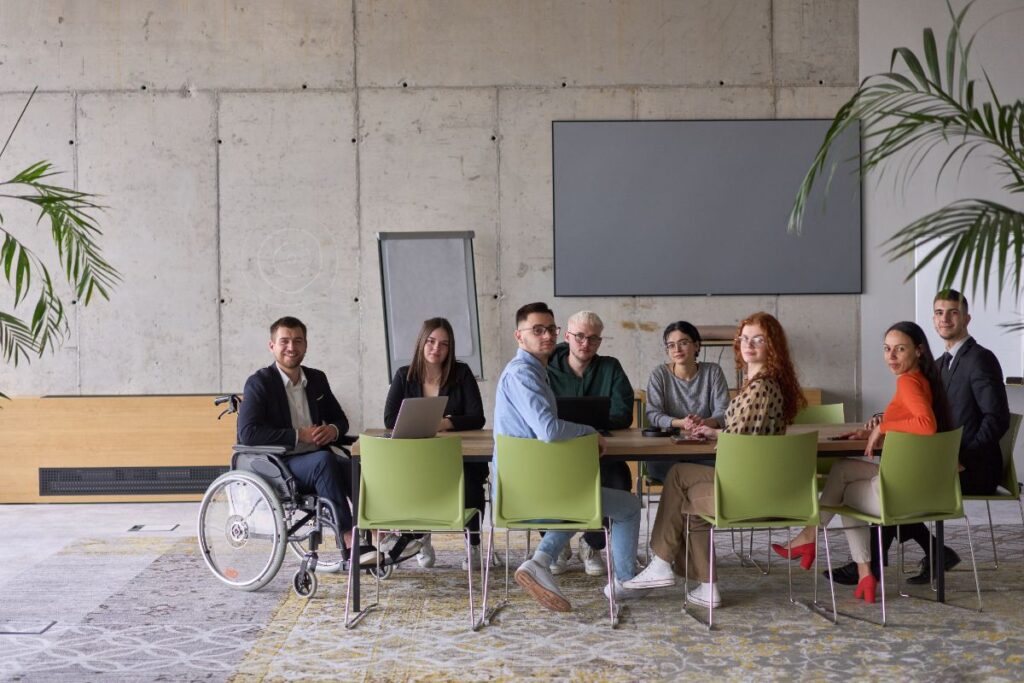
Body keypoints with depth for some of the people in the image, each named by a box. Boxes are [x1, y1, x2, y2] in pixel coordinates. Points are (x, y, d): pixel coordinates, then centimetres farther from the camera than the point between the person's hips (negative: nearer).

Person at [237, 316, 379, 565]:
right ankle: (350, 540, -34)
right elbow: (247, 433, -15)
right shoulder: (259, 382, -4)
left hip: (316, 462, 5)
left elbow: (340, 419, 22)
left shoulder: (317, 379, 14)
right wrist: (299, 435, -18)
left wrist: (333, 430, -4)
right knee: (324, 460, -35)